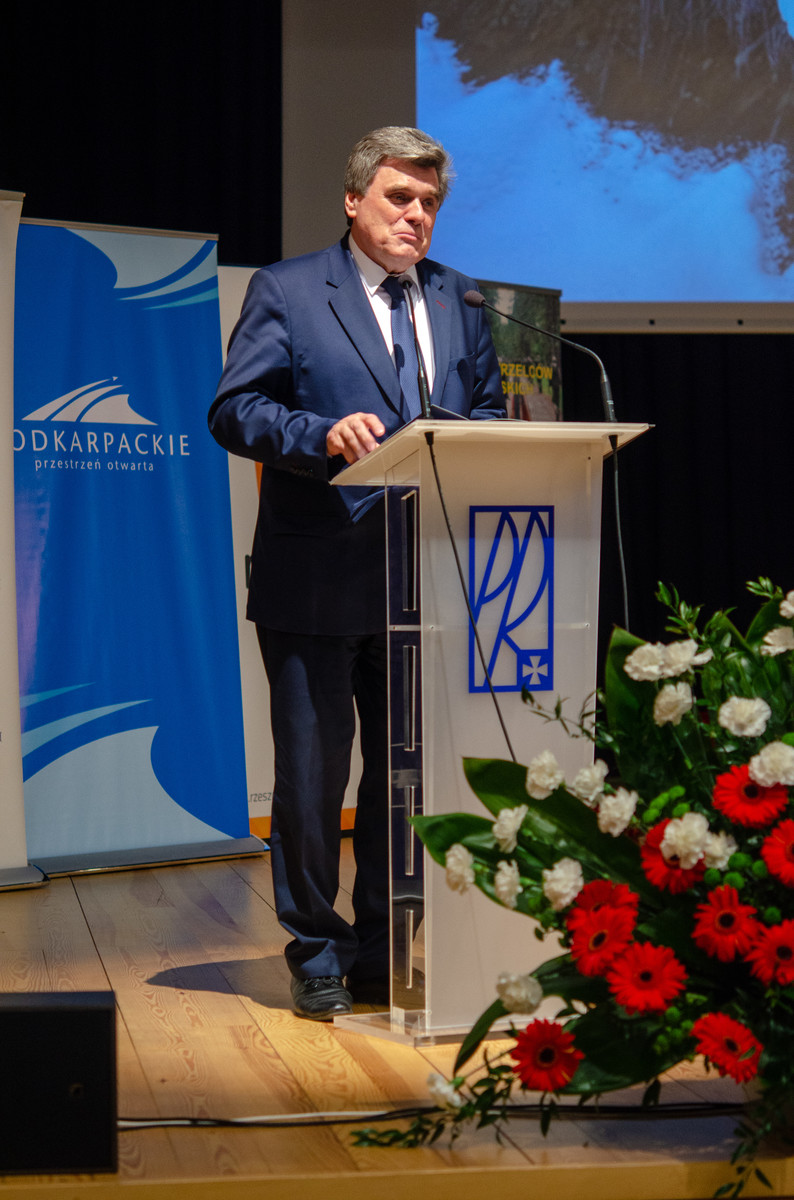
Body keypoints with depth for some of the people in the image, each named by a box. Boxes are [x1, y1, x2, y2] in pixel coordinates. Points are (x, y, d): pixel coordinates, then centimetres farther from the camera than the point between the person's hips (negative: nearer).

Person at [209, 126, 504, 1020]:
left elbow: (488, 410, 18)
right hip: (317, 577, -4)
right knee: (312, 770, 2)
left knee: (409, 768, 11)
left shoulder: (459, 300, 15)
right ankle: (317, 954, 17)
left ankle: (384, 950, 24)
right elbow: (233, 410, -7)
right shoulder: (287, 290, 0)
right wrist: (322, 434, -23)